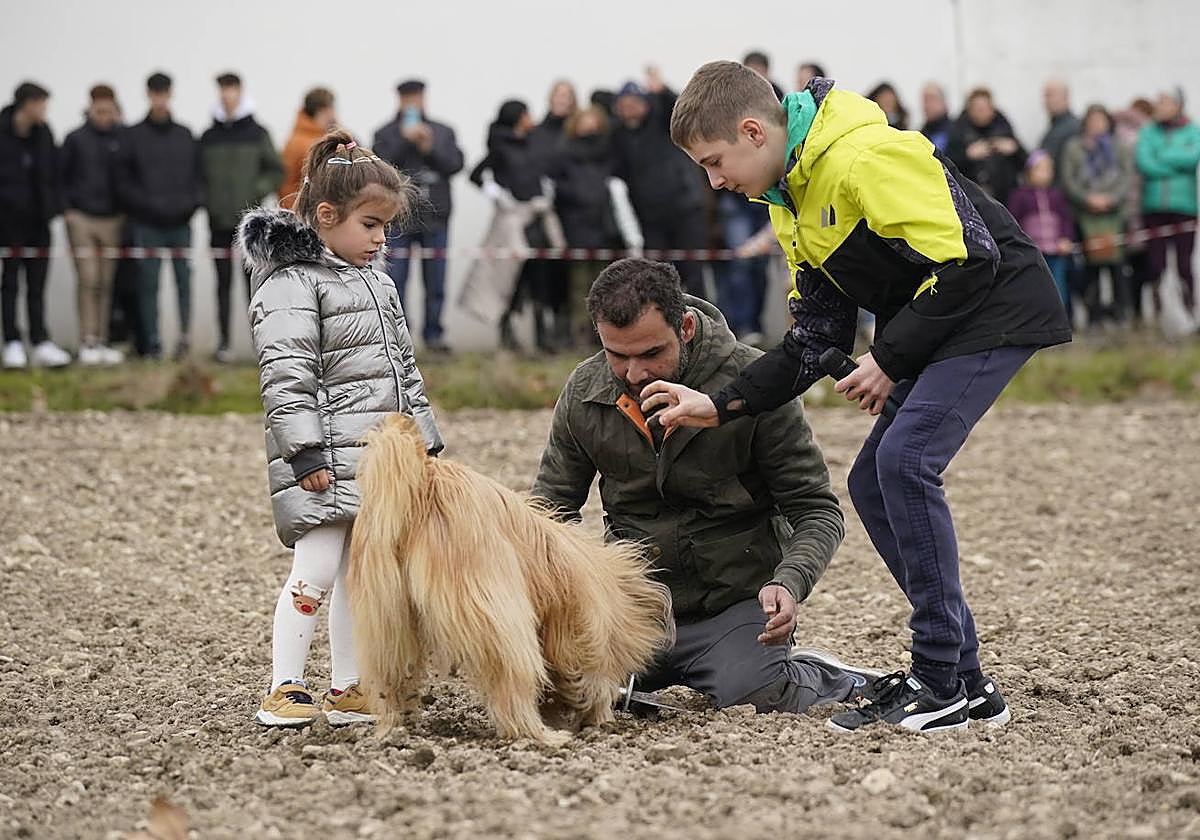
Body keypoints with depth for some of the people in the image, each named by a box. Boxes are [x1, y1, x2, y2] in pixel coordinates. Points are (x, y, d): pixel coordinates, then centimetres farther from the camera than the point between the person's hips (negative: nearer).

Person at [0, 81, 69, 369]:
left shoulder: (44, 134, 6)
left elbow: (53, 173, 13)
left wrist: (56, 205, 5)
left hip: (39, 219, 5)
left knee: (37, 285, 7)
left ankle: (40, 343, 8)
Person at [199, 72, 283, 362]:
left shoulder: (257, 134, 4)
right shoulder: (208, 138, 10)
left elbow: (276, 171, 5)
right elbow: (198, 176, 14)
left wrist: (257, 192, -10)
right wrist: (205, 200, -2)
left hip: (250, 220, -2)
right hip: (218, 221, 2)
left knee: (253, 281, -3)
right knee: (223, 283, 5)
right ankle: (224, 341, 8)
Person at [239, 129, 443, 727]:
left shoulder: (376, 284, 20)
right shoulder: (292, 285, -8)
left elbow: (405, 369, 25)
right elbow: (286, 376, -15)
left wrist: (425, 441, 20)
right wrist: (305, 453, -21)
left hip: (382, 455, 8)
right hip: (327, 459, -8)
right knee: (316, 569, -13)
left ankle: (348, 690, 16)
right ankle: (284, 690, -7)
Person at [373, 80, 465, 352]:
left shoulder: (443, 133, 15)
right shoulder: (386, 134, 8)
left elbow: (455, 164, 2)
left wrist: (430, 147, -9)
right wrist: (405, 140, -12)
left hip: (435, 218, 2)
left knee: (436, 282, 2)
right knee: (395, 280, -5)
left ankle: (434, 334, 9)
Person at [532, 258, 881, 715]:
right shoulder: (583, 393, -3)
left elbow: (818, 511, -8)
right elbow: (550, 505, 9)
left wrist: (789, 582, -29)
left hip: (735, 603, -4)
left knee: (754, 697, -31)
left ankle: (815, 676, 8)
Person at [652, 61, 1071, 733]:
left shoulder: (866, 158, -22)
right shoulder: (792, 201, 10)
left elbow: (968, 259, -24)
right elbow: (818, 338, 11)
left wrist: (890, 359, -17)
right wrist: (720, 405, 2)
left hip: (997, 306, -10)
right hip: (932, 325, 10)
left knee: (904, 458, -21)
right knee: (873, 483, 3)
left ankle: (941, 683, -14)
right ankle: (965, 681, 8)